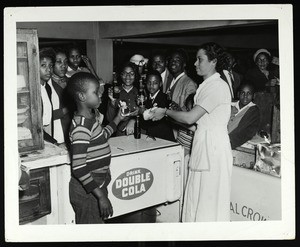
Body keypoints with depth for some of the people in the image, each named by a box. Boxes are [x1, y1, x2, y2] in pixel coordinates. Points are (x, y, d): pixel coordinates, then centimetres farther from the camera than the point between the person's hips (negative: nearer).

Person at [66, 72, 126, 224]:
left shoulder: (91, 116, 5)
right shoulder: (81, 127, -24)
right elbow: (78, 168, -27)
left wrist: (117, 119, 25)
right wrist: (101, 195, -25)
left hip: (97, 184, 9)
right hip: (87, 190, -9)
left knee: (99, 221, 21)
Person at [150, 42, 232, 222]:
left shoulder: (217, 86, -17)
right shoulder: (208, 85, 15)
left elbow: (190, 118, -21)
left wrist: (166, 112, -7)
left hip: (213, 146, -9)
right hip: (204, 143, 9)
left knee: (210, 199, 1)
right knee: (196, 199, 14)